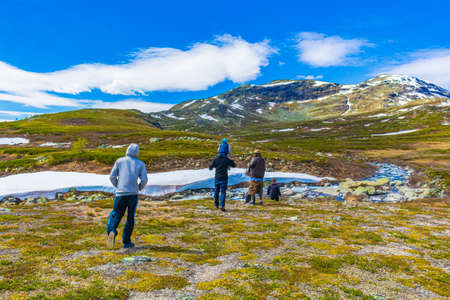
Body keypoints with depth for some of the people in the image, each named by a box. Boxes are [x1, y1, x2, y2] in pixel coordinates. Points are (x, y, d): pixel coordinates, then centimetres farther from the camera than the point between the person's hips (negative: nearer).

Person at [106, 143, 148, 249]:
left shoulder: (120, 161, 7)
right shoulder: (141, 164, 6)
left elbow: (112, 177, 1)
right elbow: (144, 180, -4)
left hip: (120, 193, 0)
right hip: (133, 194, 0)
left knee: (116, 215, 11)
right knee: (130, 218, 13)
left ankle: (111, 231, -19)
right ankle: (126, 242, 17)